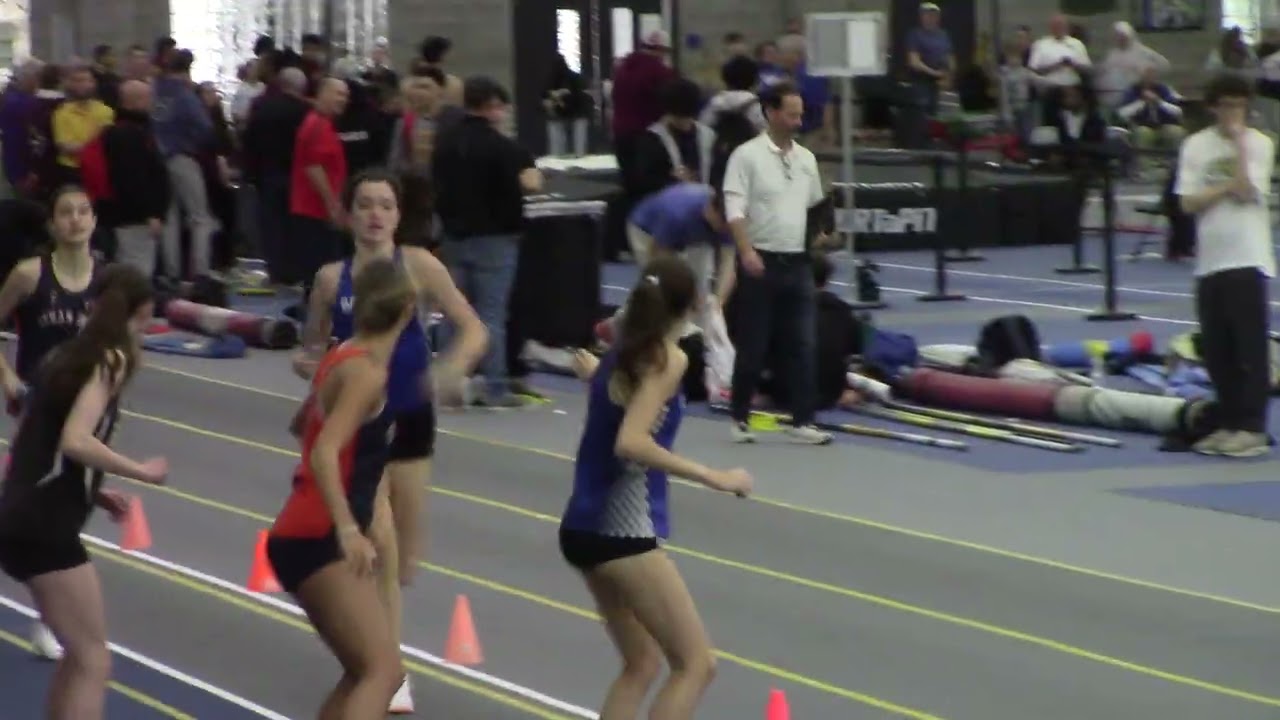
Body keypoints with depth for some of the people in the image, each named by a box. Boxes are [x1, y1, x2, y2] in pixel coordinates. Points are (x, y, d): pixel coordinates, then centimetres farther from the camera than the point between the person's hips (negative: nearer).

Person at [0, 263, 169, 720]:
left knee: (80, 653, 21)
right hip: (43, 527, -9)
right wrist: (141, 472, -12)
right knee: (92, 660, -5)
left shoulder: (66, 357, 17)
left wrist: (93, 493, 17)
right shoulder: (110, 359, -7)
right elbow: (75, 441, -22)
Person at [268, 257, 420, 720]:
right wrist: (349, 530, -36)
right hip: (316, 540, -10)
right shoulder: (367, 373, -14)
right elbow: (324, 454, -27)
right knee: (384, 670, -18)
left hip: (306, 538, 10)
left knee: (362, 674, 16)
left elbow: (306, 423, 33)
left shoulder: (342, 359, 13)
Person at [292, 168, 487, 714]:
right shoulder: (332, 278, -2)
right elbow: (312, 348, 10)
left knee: (405, 556, 12)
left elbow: (474, 330, -8)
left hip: (410, 417, 1)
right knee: (380, 542, -16)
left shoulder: (418, 265, -6)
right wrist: (307, 364, -14)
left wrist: (453, 366, -28)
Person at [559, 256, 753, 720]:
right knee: (695, 664, -6)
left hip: (585, 527, 9)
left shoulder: (621, 353, 13)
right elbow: (630, 443, -24)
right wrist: (714, 478, -22)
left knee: (642, 663, 17)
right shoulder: (668, 360, -11)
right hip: (622, 530, -9)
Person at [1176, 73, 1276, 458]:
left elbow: (1247, 191, -15)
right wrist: (1228, 186, -10)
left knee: (1250, 346, -5)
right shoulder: (1196, 145, 7)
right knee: (1216, 350, 7)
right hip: (1210, 257, 4)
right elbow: (1189, 202, 0)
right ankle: (1229, 423, 17)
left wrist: (1238, 141, -12)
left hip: (1248, 258, -4)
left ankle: (1252, 427, -3)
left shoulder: (1260, 144, -1)